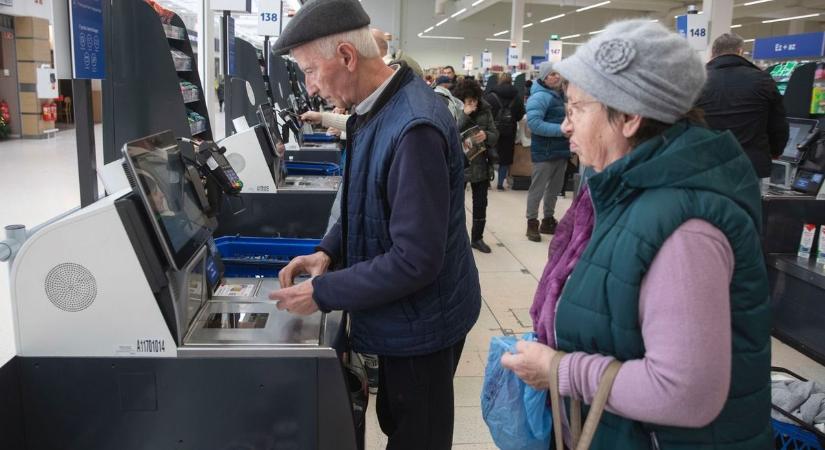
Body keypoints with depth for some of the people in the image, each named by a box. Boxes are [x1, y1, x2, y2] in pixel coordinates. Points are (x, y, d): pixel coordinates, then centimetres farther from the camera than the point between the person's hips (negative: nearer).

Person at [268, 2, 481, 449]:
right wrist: (328, 251, -1)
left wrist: (323, 293, -21)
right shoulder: (375, 110, 1)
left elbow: (416, 259, -29)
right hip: (401, 315, 9)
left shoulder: (414, 127, -30)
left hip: (420, 323, -9)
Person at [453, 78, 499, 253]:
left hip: (481, 164, 3)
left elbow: (495, 135, 2)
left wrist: (486, 135, -20)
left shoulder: (485, 111, 1)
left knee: (480, 203, 11)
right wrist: (465, 115, -23)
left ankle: (477, 238, 26)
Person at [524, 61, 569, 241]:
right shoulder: (540, 96, -16)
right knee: (538, 188, 0)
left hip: (561, 149, 9)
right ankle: (532, 223, 10)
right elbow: (534, 123, -27)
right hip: (545, 151, -8)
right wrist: (561, 130, -27)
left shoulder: (561, 94, 11)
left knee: (555, 188, 16)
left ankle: (548, 220, 29)